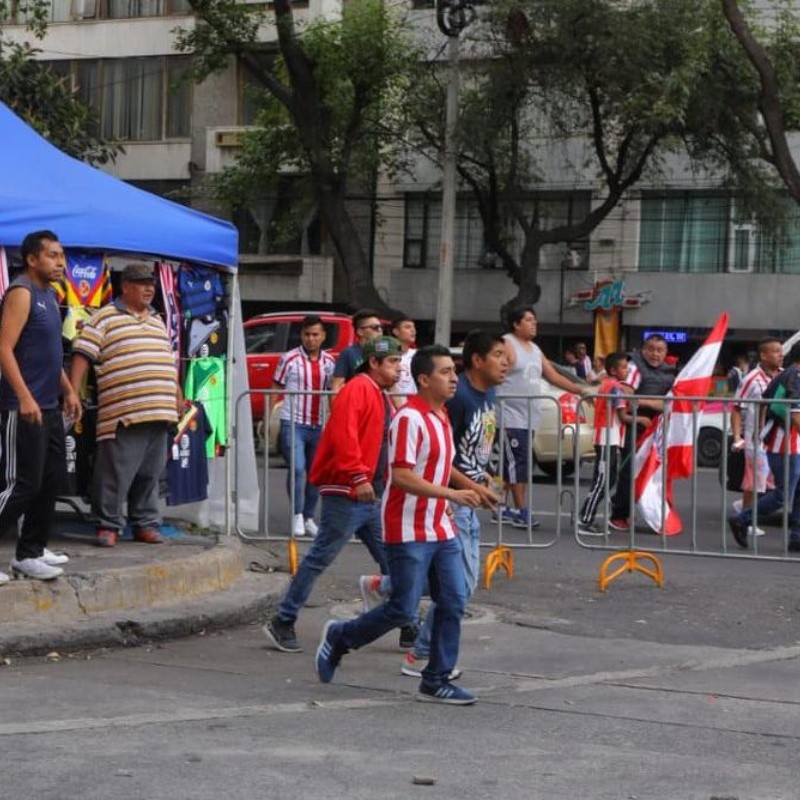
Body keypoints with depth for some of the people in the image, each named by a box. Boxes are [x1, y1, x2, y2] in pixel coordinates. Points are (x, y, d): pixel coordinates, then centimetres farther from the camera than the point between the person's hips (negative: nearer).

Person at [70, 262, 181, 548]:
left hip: (159, 413, 6)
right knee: (115, 472, -6)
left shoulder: (158, 322, 22)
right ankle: (108, 526, 3)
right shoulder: (105, 318, 0)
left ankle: (145, 524, 19)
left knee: (150, 472, 10)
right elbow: (82, 355, -6)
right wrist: (73, 394, -14)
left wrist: (179, 401, 26)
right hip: (123, 414, -6)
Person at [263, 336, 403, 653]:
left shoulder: (382, 398, 18)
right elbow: (343, 436, -24)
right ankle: (282, 623, 6)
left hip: (372, 498, 9)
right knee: (319, 559, -3)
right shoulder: (358, 389, -12)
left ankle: (408, 627, 16)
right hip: (345, 494, -9)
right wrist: (358, 477, -29)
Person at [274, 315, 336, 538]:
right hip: (293, 424, -4)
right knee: (297, 469, -15)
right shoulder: (289, 359, -3)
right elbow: (276, 390, -2)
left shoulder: (329, 362, 8)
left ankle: (309, 517, 19)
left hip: (320, 426, 4)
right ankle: (297, 516, -4)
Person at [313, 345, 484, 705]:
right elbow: (401, 476, -23)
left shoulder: (441, 417, 13)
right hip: (408, 532, -9)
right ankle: (339, 637, 18)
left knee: (453, 602, 2)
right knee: (403, 610, -4)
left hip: (440, 530, 9)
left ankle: (437, 680, 10)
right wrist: (452, 494, -25)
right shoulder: (409, 418, -16)